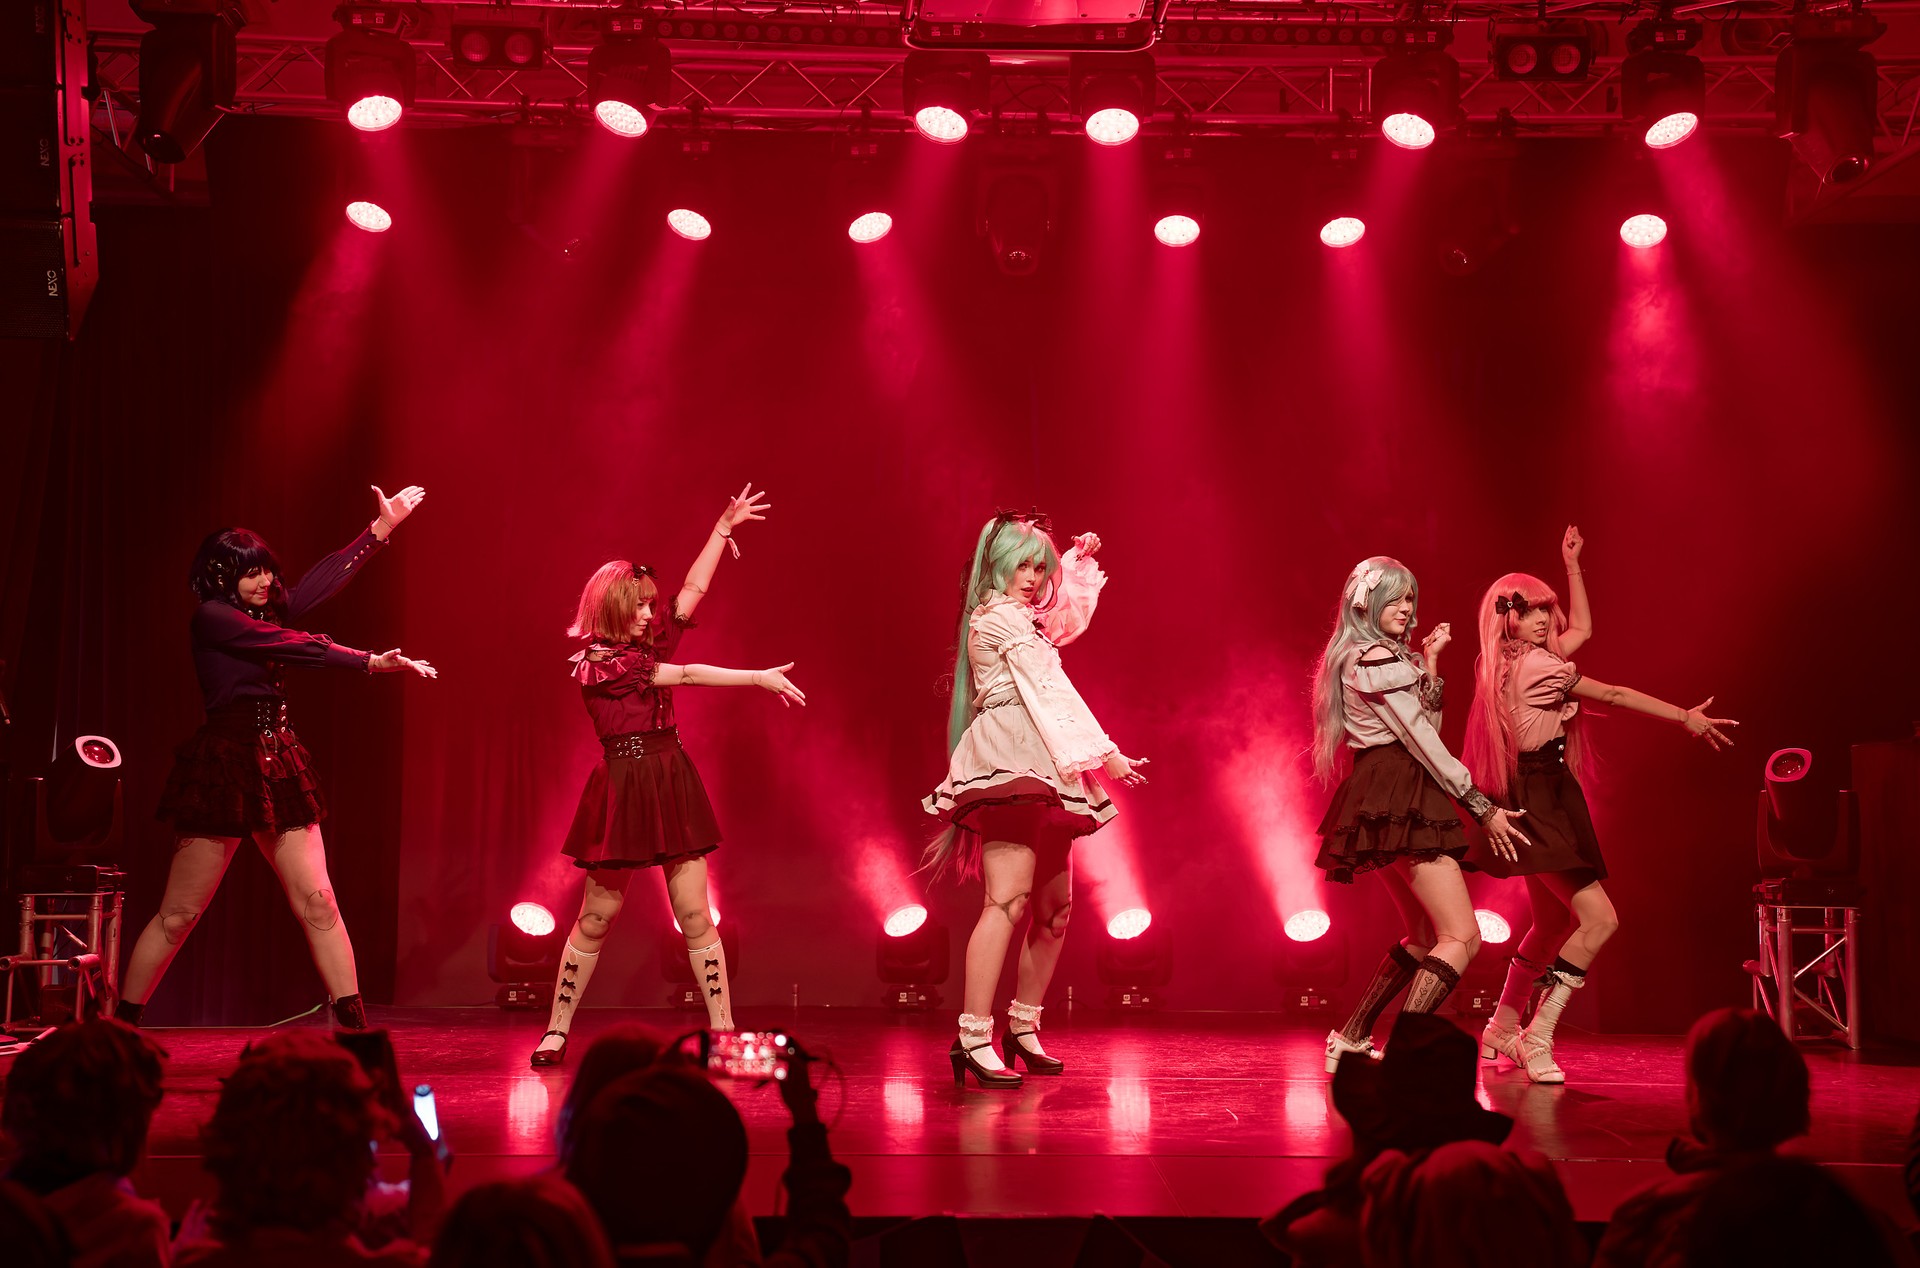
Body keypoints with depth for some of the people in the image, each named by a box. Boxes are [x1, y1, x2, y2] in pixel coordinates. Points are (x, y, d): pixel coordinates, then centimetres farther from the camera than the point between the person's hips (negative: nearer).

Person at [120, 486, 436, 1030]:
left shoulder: (265, 610, 13)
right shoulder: (212, 617, -8)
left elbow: (326, 578, 16)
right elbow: (300, 647, -14)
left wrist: (381, 528, 16)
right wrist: (371, 662, -13)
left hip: (278, 770, 7)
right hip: (224, 769, -7)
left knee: (316, 902, -2)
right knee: (178, 914, 0)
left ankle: (355, 1025, -3)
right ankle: (121, 1025, 12)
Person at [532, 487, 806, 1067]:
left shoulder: (649, 643, 10)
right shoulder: (596, 661, -9)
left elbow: (694, 589, 10)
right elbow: (685, 675, -12)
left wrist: (724, 527, 3)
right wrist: (760, 678, -13)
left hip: (672, 784, 5)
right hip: (622, 786, -5)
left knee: (695, 915, 0)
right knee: (596, 917, 2)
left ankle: (723, 1031, -1)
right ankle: (557, 1031, 13)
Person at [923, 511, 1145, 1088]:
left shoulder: (1020, 618, 23)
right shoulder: (1004, 617, -5)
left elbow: (1065, 614, 46)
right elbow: (1052, 691, -12)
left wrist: (1076, 560, 37)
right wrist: (1105, 754, -15)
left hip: (1040, 777, 10)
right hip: (1011, 764, -10)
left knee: (1055, 906, 10)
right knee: (1009, 899, -20)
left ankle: (1023, 1028, 18)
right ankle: (973, 1039, -27)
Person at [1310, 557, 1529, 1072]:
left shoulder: (1356, 659, 21)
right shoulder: (1378, 660, -10)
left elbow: (1426, 726, 19)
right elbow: (1422, 742, -14)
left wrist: (1429, 666, 12)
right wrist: (1483, 807, -12)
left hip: (1381, 806, 11)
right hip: (1400, 800, -11)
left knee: (1426, 934, 20)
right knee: (1462, 937, -17)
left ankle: (1349, 1040, 20)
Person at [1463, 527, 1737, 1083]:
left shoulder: (1519, 663, 12)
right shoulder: (1533, 666, -16)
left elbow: (1582, 629, 27)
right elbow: (1614, 695, -12)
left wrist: (1572, 565, 28)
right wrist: (1686, 717, -6)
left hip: (1541, 802, 10)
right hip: (1539, 803, -10)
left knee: (1552, 923, 19)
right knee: (1599, 918, -16)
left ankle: (1501, 1031, 27)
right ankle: (1537, 1038, -16)